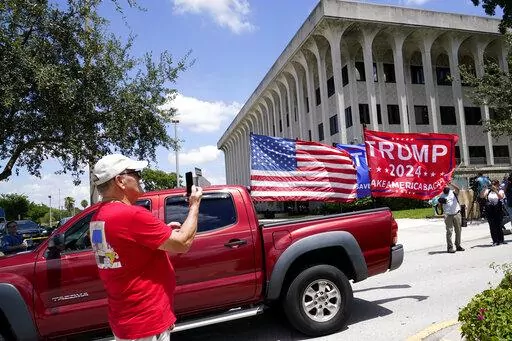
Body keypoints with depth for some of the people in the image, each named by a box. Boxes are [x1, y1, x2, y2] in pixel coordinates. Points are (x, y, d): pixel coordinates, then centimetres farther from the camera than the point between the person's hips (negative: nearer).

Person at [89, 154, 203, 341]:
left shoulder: (99, 217, 5)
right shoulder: (130, 215, -25)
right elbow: (183, 243, -20)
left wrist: (164, 231, 9)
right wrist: (194, 205, -6)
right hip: (145, 322, -9)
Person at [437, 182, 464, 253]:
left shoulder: (453, 192, 6)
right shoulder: (441, 196, 7)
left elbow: (458, 189, -17)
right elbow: (439, 206, 7)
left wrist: (450, 183, -31)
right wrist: (440, 202, -16)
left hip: (457, 214, 1)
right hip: (448, 215, -1)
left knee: (458, 230, 10)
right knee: (449, 231, -4)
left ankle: (458, 245, 23)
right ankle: (450, 247, -2)